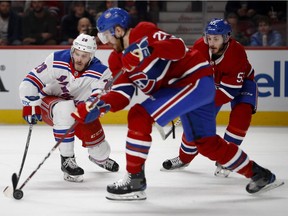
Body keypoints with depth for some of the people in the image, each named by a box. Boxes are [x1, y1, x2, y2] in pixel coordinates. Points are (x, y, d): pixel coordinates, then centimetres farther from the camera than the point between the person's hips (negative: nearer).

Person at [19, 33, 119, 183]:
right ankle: (67, 159, -28)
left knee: (101, 151, 3)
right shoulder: (57, 61, -25)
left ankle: (100, 158, 46)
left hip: (80, 108, 3)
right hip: (49, 103, -2)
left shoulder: (100, 72, -24)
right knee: (65, 109, -39)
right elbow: (31, 81, -21)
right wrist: (30, 105, -28)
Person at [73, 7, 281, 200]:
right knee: (207, 142, 20)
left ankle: (135, 180, -14)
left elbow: (179, 48, -28)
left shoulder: (143, 33, -15)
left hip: (195, 79, -10)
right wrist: (97, 106, -17)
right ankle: (258, 174, 35)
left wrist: (150, 47, -42)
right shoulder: (118, 59, 9)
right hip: (181, 87, 10)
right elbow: (121, 96, -1)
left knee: (140, 116, -19)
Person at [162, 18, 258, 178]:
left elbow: (230, 88, -36)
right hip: (212, 82, 4)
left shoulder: (237, 53, -37)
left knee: (241, 115, -27)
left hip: (241, 82, -4)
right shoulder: (200, 46, -25)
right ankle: (184, 158, 21)